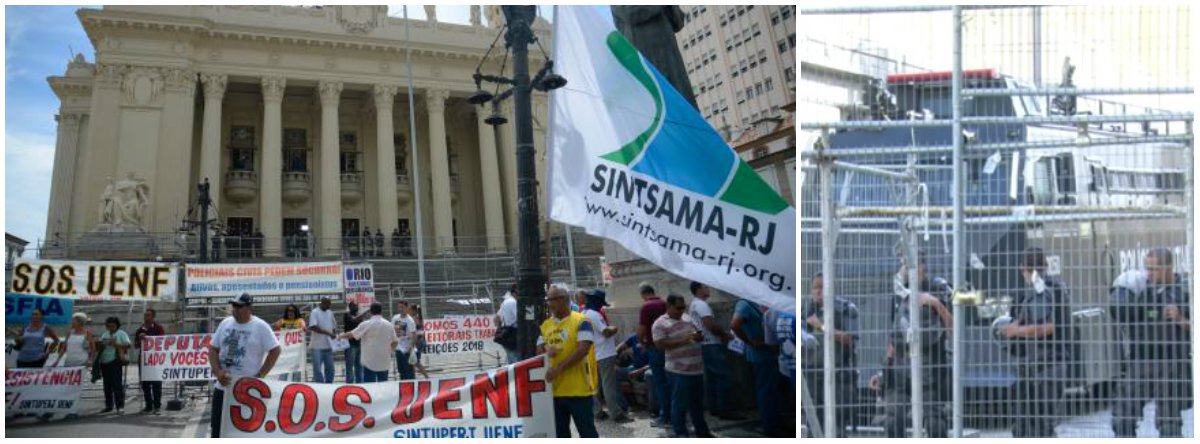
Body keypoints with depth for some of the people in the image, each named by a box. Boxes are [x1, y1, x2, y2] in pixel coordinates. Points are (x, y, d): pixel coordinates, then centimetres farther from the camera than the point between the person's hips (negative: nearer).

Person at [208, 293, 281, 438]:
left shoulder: (260, 327, -8)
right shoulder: (225, 323, 7)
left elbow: (275, 350, -9)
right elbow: (213, 349, 9)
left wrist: (259, 375, -13)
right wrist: (218, 372, -7)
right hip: (223, 387, 5)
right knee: (218, 429, 9)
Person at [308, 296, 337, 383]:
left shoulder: (330, 313, 12)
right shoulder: (315, 312, -8)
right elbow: (313, 327, -19)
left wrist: (333, 334, 0)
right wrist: (327, 333, -21)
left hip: (328, 345, 6)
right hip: (318, 346, -6)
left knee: (330, 368, 9)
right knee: (317, 369, -3)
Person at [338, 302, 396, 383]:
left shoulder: (366, 324, -8)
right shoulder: (388, 324, 2)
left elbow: (351, 335, -3)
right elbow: (394, 342, 4)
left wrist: (341, 336, 16)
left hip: (370, 362, -4)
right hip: (384, 362, 4)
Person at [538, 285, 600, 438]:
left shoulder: (581, 321, -8)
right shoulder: (545, 325, 11)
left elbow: (583, 349, -18)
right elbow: (539, 350, 13)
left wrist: (559, 368, -22)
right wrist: (546, 351, -12)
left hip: (578, 389, -6)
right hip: (555, 389, 6)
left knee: (587, 431, 1)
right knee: (560, 432, 13)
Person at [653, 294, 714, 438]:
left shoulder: (687, 318, 13)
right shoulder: (660, 324, -9)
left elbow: (698, 333, 22)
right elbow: (660, 345, -17)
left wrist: (700, 336, -4)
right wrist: (683, 341, -22)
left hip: (697, 368, 7)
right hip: (679, 371, -7)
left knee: (697, 402, 16)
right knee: (680, 403, 0)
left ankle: (702, 431, 27)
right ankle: (680, 433, 11)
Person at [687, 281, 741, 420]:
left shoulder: (693, 305, 17)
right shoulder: (701, 304, -15)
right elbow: (711, 325, -24)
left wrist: (722, 333, 12)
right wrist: (726, 334, -9)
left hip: (705, 345, 10)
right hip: (711, 345, -10)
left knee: (710, 377, 11)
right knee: (722, 376, -9)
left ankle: (713, 407, 14)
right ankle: (724, 410, -9)